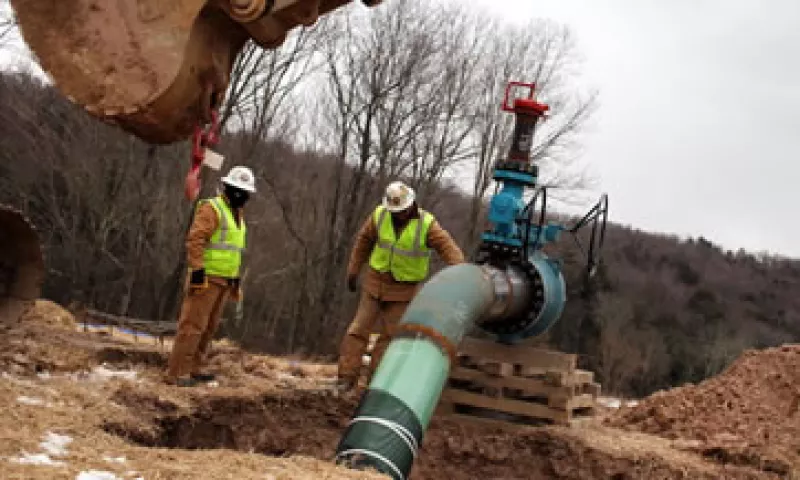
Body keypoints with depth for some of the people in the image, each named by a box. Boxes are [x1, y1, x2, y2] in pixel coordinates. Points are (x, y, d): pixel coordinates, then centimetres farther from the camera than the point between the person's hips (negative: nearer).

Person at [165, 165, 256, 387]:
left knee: (210, 327, 12)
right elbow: (194, 240, -20)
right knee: (193, 324, -10)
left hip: (224, 280, 9)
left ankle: (193, 368, 20)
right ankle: (176, 372, -9)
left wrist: (236, 279, 20)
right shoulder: (211, 208, -11)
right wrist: (197, 270, -26)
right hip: (206, 277, -9)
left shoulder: (237, 215, 18)